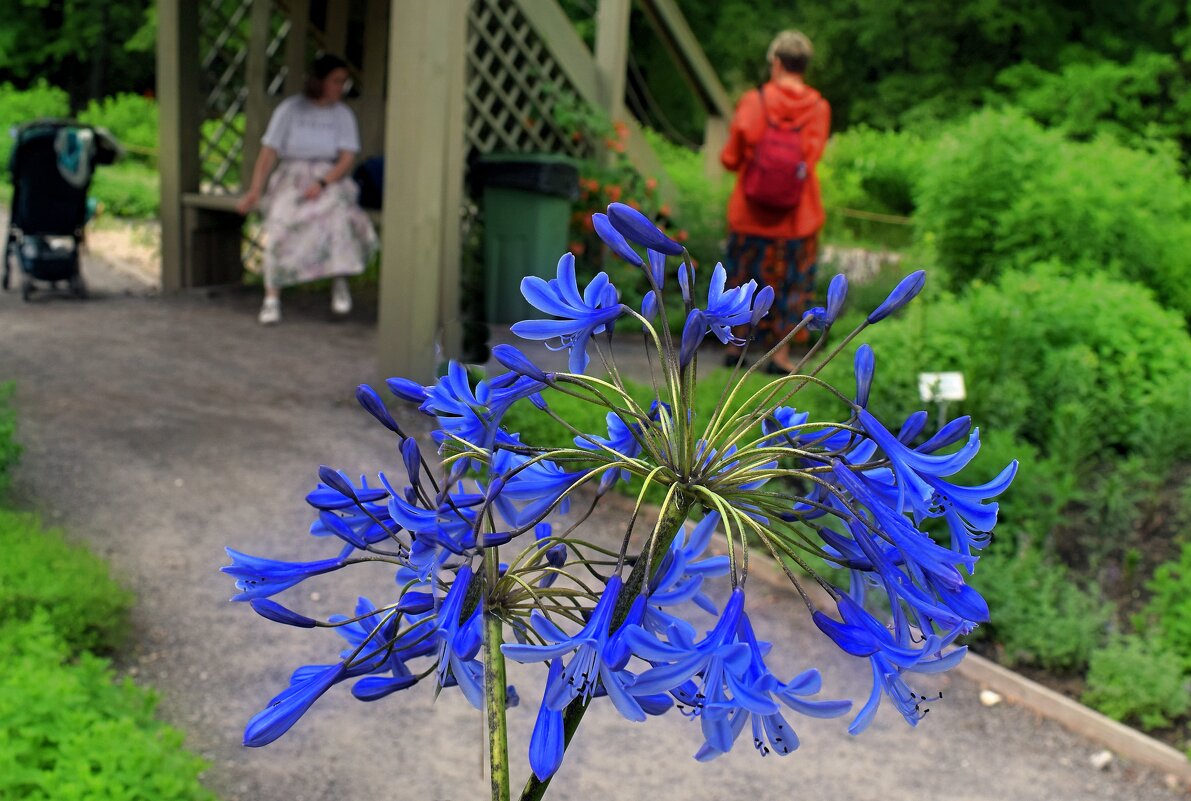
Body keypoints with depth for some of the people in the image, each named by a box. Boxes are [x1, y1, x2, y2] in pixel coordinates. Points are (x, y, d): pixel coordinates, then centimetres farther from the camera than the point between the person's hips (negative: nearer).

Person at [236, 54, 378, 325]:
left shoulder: (343, 115, 3)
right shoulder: (290, 109, -1)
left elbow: (347, 160, -5)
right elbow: (268, 152, -5)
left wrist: (321, 184, -22)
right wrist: (255, 190, -17)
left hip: (329, 180, 1)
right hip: (291, 178, 0)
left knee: (338, 214, -34)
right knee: (281, 223, -30)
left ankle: (340, 282, -18)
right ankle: (272, 299, -28)